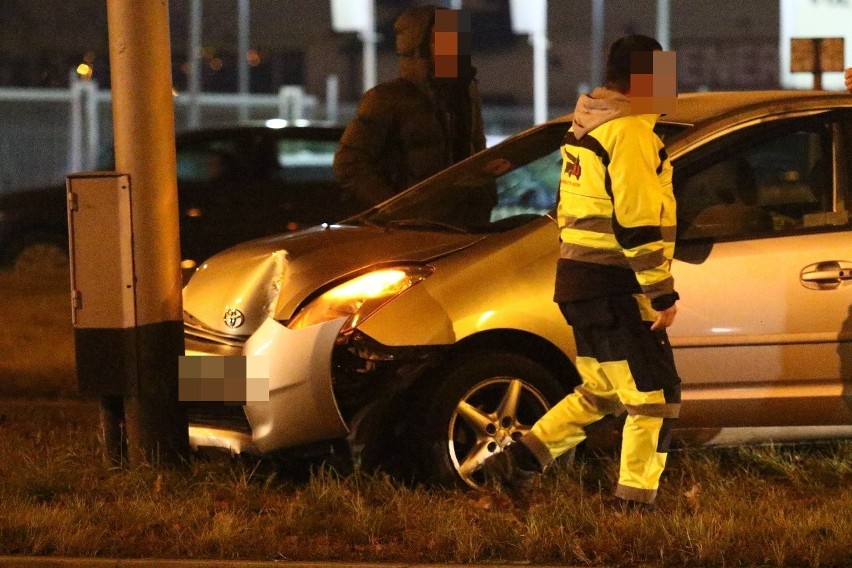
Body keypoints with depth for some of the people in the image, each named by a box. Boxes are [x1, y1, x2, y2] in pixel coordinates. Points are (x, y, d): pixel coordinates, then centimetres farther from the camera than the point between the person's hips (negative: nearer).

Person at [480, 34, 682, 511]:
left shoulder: (589, 125, 17)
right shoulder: (629, 132, -15)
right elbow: (637, 222, -21)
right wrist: (662, 292, -18)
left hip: (580, 277, 10)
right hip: (613, 288, -10)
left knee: (602, 391, 20)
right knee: (655, 397, -4)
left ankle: (517, 463, 17)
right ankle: (635, 502, -3)